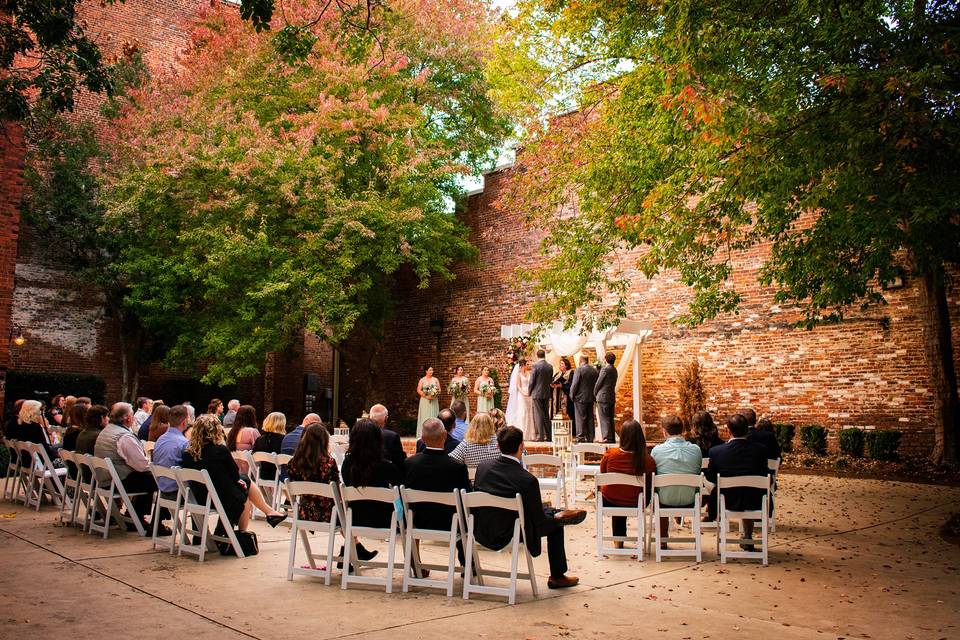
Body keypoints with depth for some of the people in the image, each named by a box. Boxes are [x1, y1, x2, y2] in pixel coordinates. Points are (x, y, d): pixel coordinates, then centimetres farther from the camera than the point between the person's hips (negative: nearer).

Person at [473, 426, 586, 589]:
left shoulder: (483, 468, -9)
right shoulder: (528, 480, -25)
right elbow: (539, 521, -14)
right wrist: (556, 517, 10)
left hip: (482, 533, 6)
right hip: (510, 536, -6)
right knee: (555, 524, 16)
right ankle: (557, 577, 29)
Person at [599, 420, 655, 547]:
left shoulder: (609, 454, -19)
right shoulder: (648, 460, -22)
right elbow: (649, 485, -6)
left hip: (609, 503, 0)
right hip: (634, 505, 0)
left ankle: (618, 538, 47)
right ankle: (619, 537, 47)